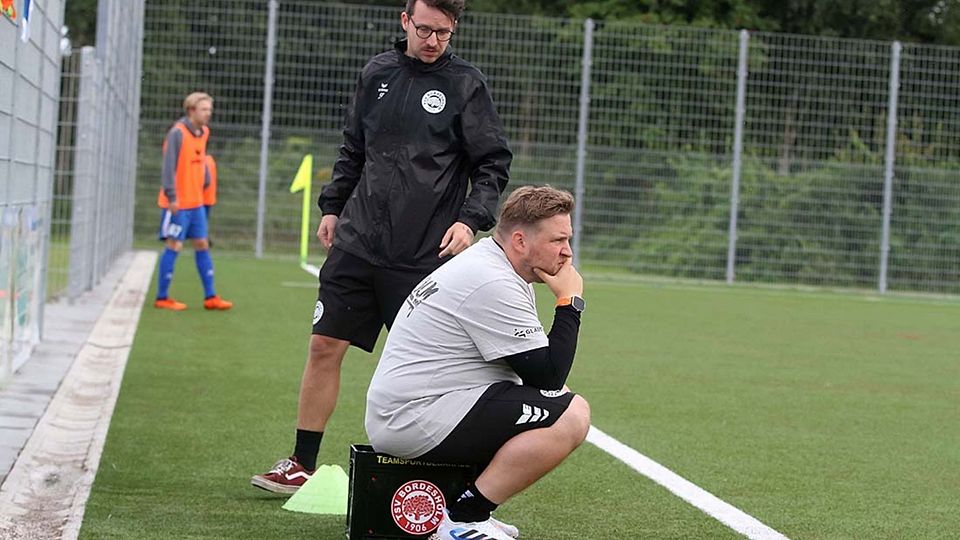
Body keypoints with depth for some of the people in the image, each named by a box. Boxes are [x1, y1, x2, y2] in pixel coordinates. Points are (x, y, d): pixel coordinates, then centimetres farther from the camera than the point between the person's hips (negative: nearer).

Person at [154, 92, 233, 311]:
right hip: (177, 203, -8)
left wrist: (206, 181, 10)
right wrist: (172, 196, -21)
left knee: (202, 245, 10)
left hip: (196, 202, 8)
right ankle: (162, 298, 6)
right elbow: (169, 165, -18)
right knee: (174, 246, -3)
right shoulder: (177, 133, -15)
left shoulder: (203, 133, 9)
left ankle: (210, 297, 16)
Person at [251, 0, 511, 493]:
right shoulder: (377, 72, 9)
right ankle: (301, 465, 13)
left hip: (425, 254, -4)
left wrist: (471, 219, -14)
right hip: (357, 242, 4)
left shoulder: (466, 83, -2)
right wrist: (332, 205, 14)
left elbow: (494, 164, -2)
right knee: (324, 347, 3)